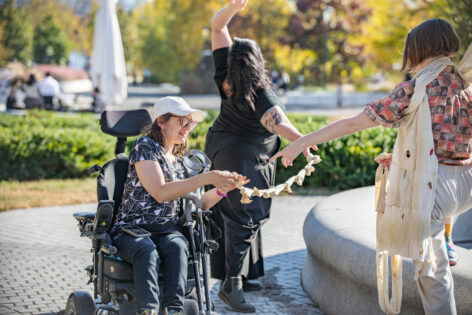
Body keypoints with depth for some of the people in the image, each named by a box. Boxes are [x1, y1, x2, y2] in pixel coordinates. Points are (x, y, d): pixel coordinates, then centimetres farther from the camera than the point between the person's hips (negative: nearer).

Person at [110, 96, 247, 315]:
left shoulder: (179, 159, 22)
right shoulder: (145, 146, 0)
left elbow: (197, 204, 20)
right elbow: (160, 193, -14)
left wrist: (222, 189, 2)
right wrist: (205, 178, -17)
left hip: (168, 231, 4)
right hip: (132, 229, -4)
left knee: (176, 247, -32)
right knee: (147, 252, -38)